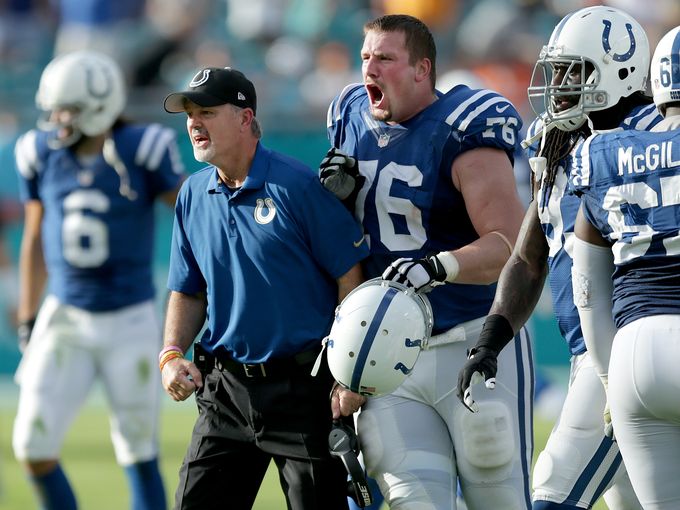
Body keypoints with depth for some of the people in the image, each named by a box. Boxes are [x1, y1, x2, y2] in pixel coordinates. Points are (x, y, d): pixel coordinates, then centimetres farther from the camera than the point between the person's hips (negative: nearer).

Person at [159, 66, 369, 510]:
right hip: (227, 388, 6)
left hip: (304, 387, -6)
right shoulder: (193, 196, 9)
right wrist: (172, 353, 1)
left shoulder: (297, 185, -10)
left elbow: (350, 274, -10)